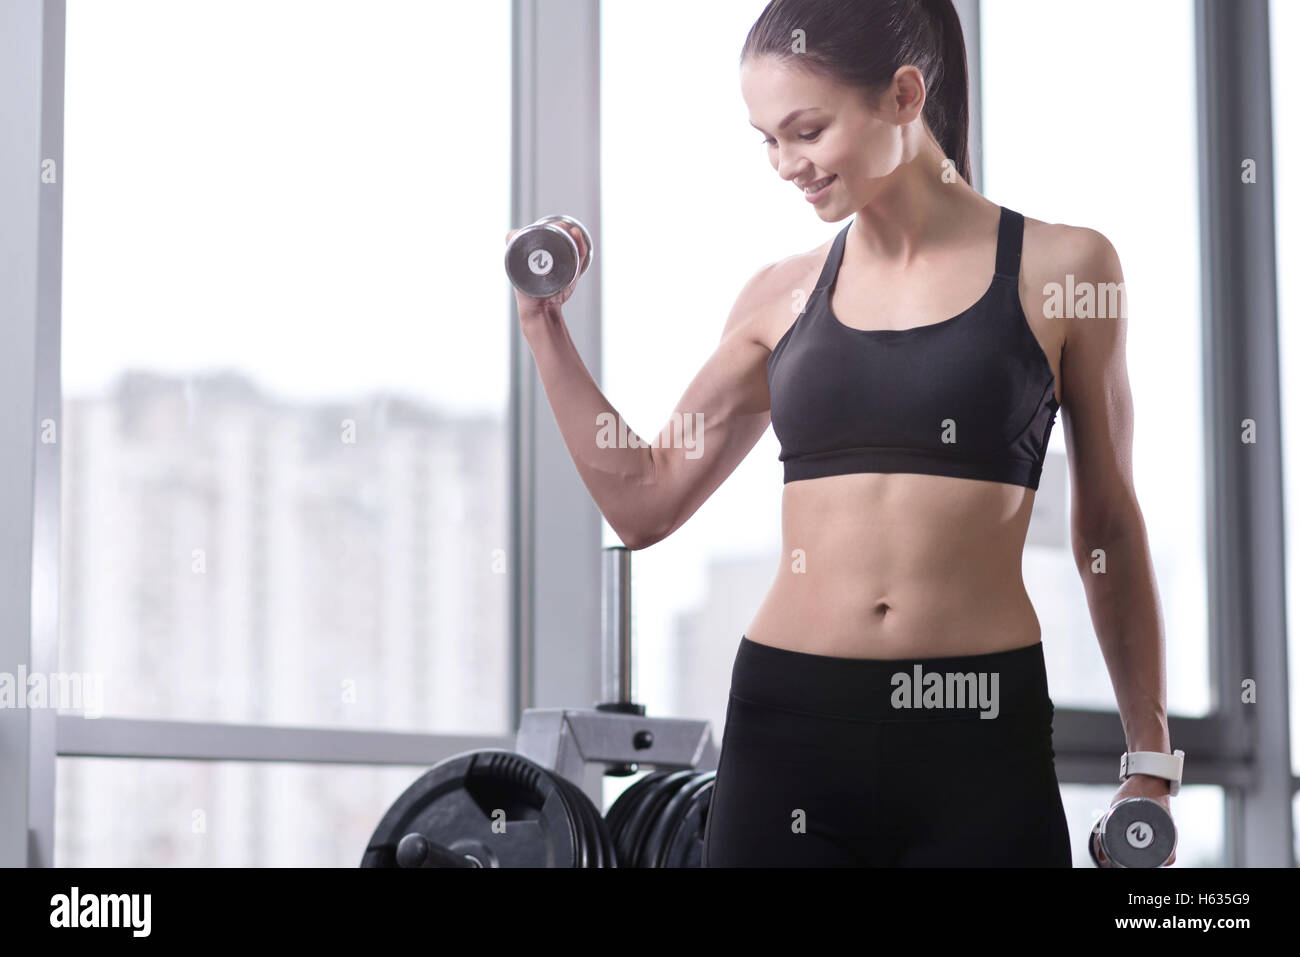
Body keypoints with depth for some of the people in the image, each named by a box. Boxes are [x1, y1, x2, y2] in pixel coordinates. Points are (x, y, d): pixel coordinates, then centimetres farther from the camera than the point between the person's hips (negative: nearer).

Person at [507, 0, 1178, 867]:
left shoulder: (1058, 269, 2)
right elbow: (644, 501, 14)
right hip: (789, 727, 2)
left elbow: (1109, 527, 7)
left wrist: (1151, 760, 6)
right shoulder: (783, 296, 9)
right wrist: (543, 322, 8)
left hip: (979, 732, -2)